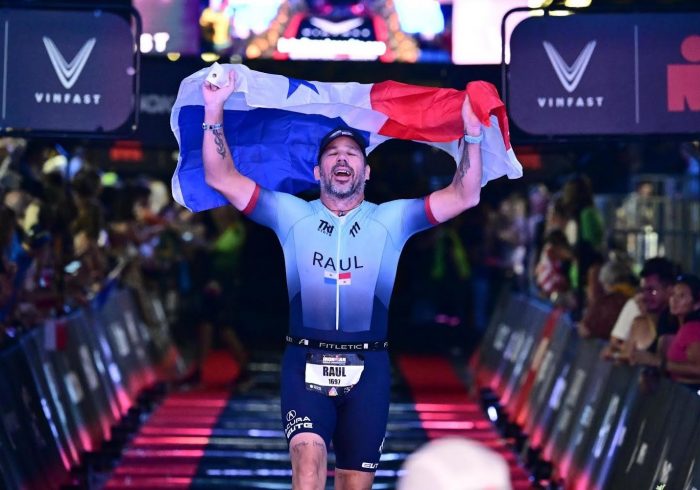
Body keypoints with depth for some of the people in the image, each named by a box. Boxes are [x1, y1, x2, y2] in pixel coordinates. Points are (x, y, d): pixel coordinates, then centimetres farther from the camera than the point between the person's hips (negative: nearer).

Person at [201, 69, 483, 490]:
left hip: (368, 366, 1)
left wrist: (473, 133, -10)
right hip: (306, 361, -1)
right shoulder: (293, 215, 9)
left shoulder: (391, 219, 9)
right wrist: (215, 112, -6)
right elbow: (222, 178, 4)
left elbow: (465, 196, 1)